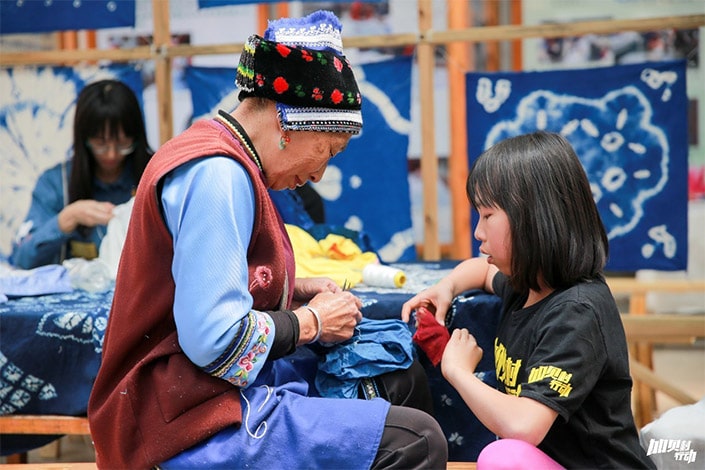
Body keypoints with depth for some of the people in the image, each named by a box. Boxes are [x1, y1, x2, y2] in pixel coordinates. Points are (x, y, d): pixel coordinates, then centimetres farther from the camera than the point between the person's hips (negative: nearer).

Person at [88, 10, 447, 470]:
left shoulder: (213, 154, 13)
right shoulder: (218, 173, -20)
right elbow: (215, 341, -26)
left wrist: (293, 292, 9)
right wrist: (313, 322, -10)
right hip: (192, 427, -11)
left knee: (404, 379, 17)